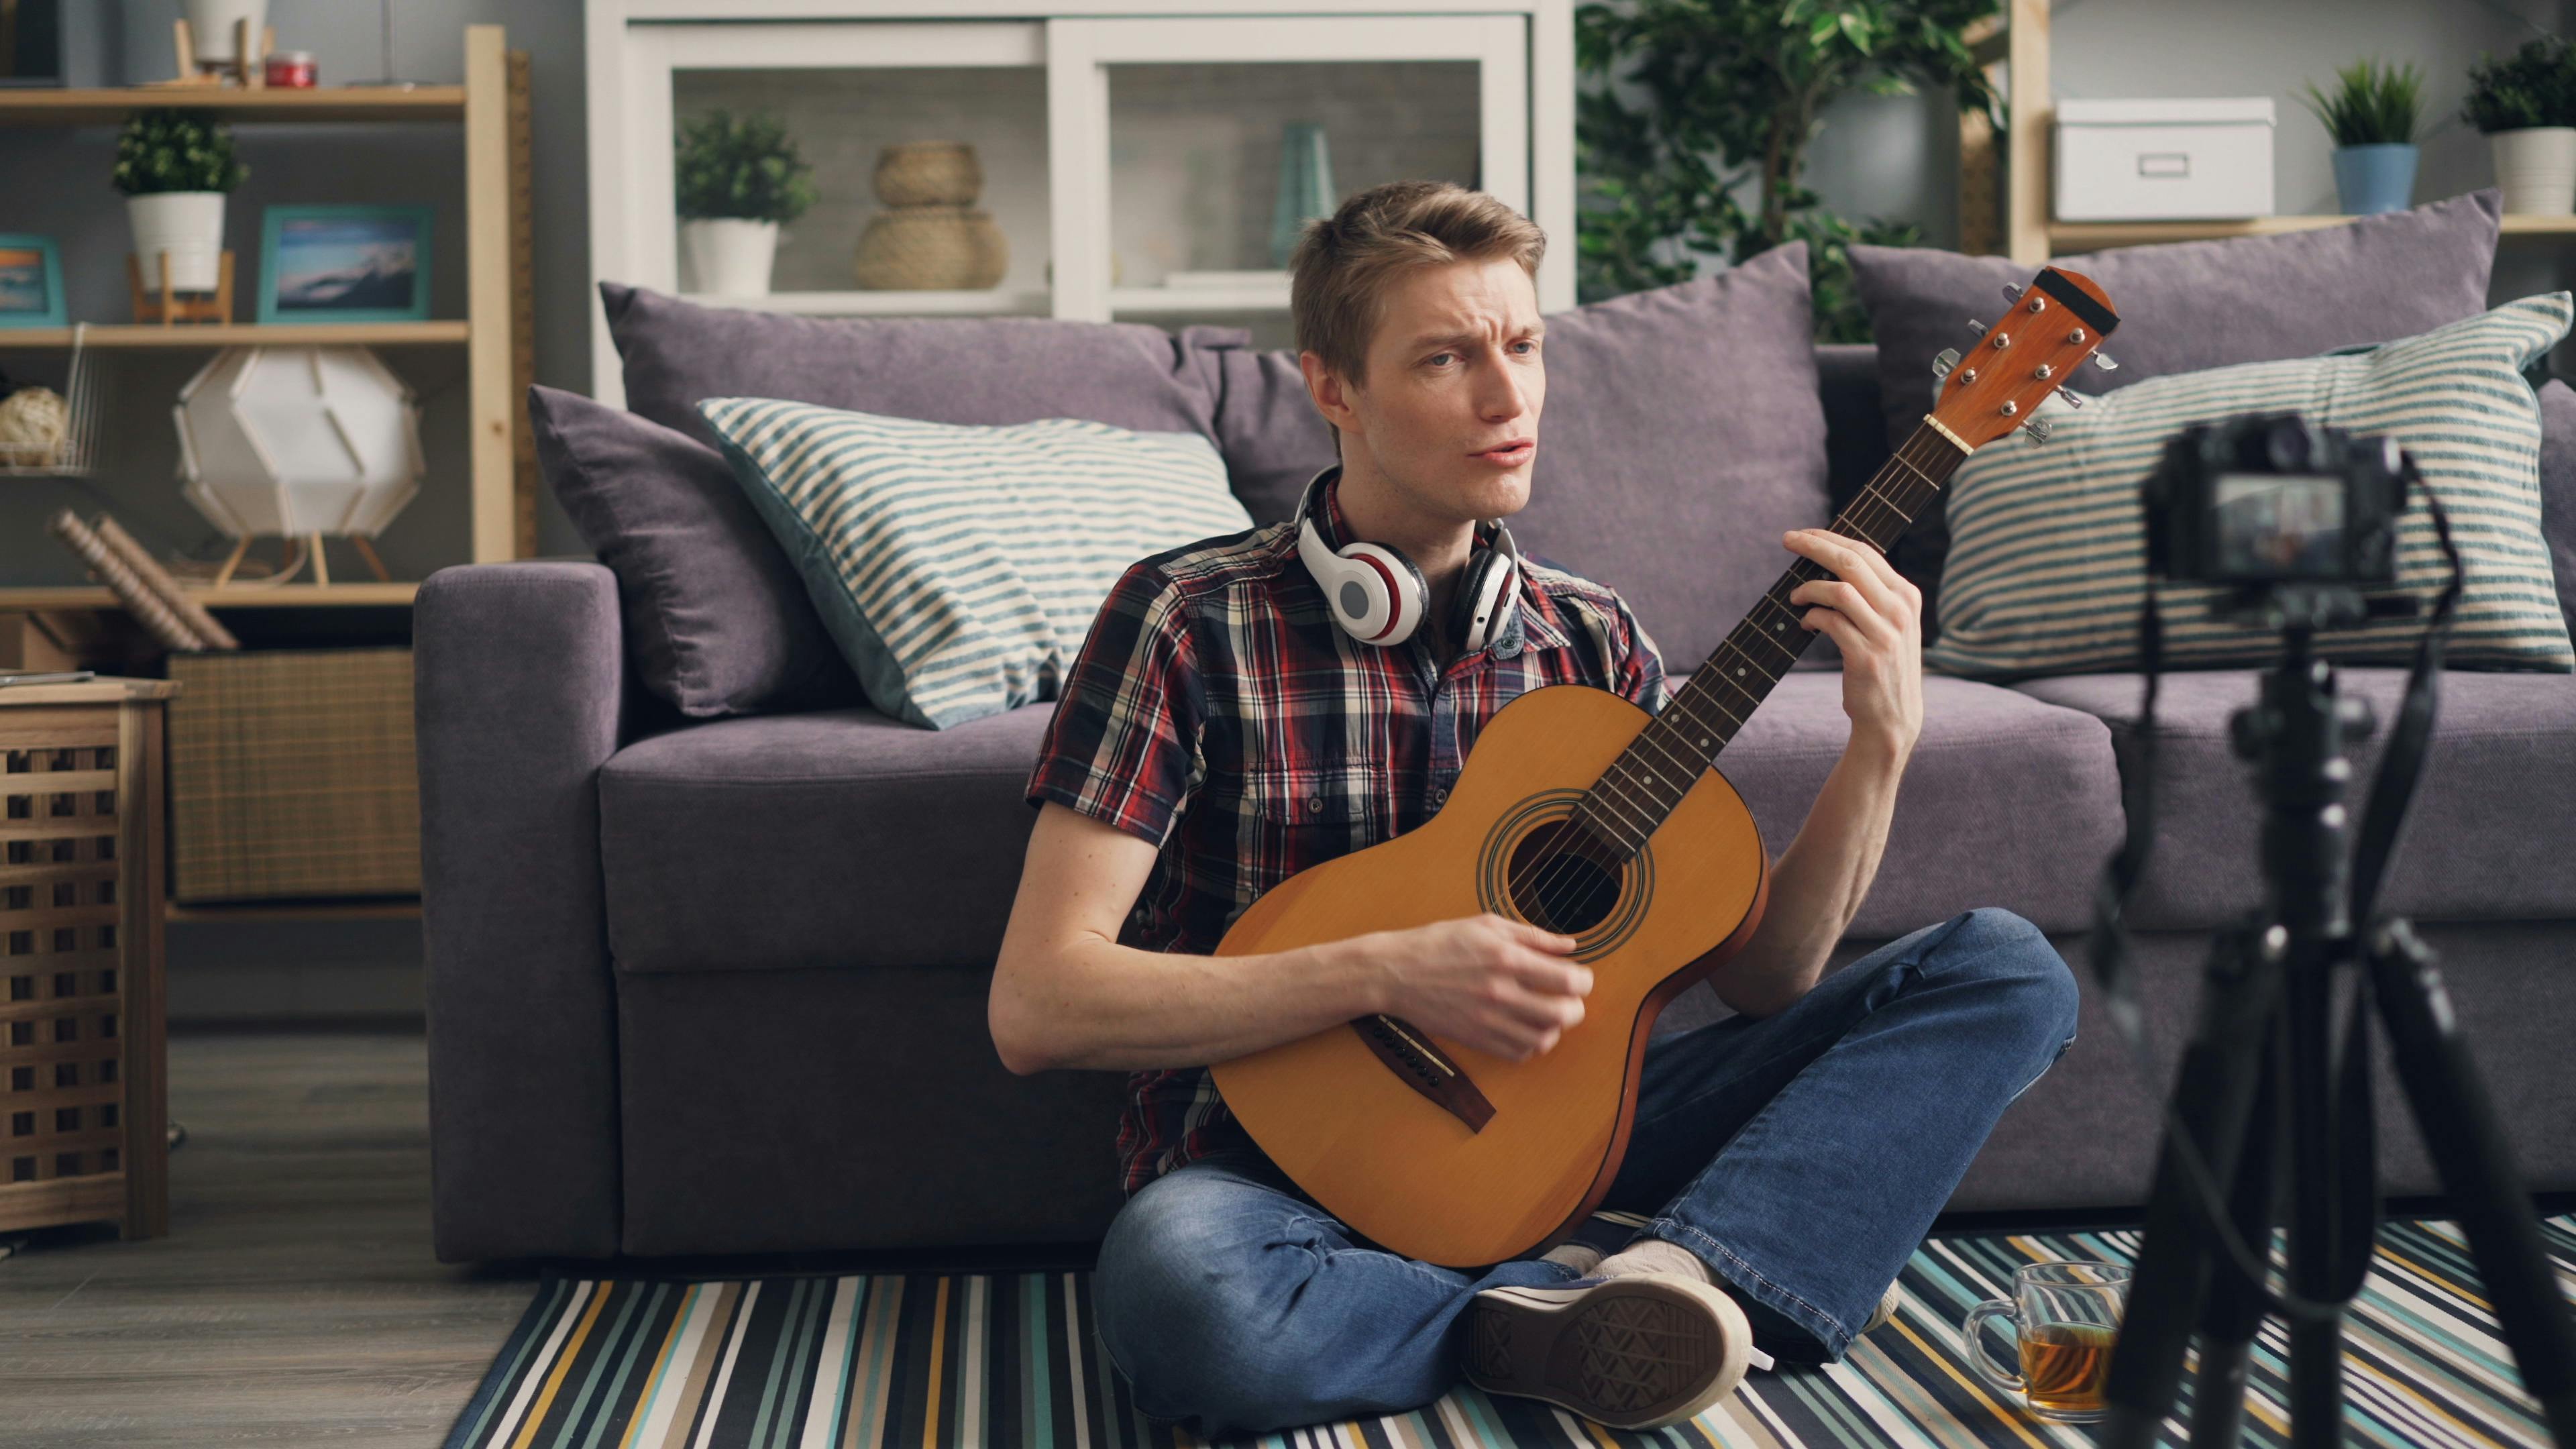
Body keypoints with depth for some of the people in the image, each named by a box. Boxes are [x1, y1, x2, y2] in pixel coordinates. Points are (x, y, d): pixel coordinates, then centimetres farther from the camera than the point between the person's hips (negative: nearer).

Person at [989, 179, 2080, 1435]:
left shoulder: (1586, 642, 7)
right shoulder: (1190, 622, -8)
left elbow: (1756, 972, 7)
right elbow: (1036, 1004, -15)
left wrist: (1881, 742, -9)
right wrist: (1388, 974, -23)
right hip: (1292, 1160, -5)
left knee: (2002, 973, -7)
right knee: (1176, 1282, -42)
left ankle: (1685, 1272, -30)